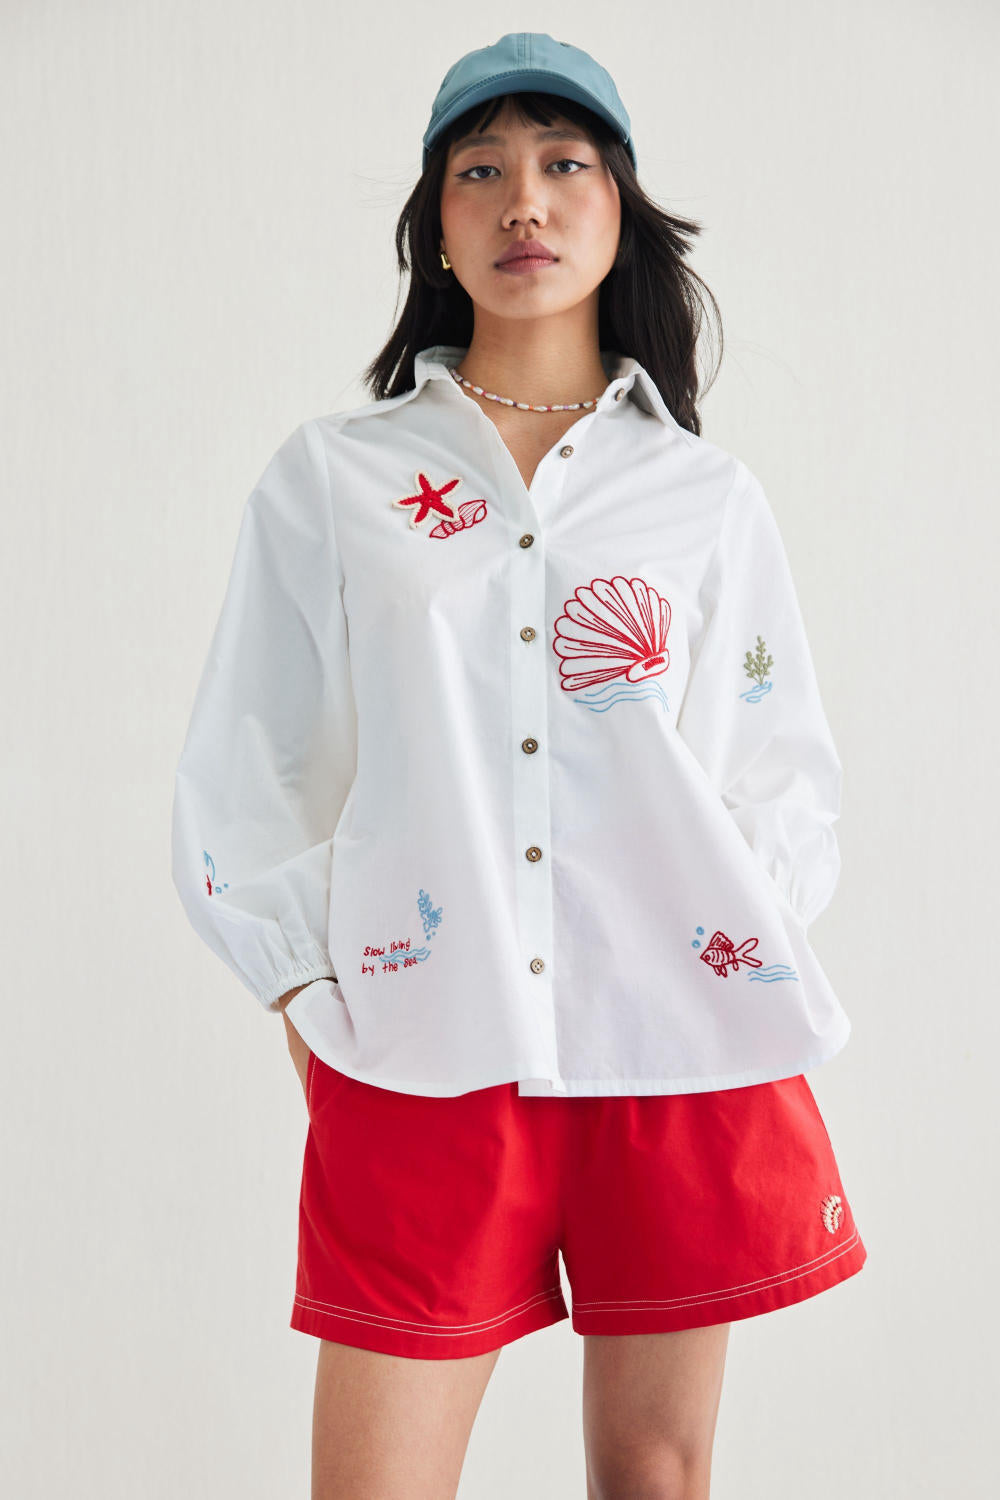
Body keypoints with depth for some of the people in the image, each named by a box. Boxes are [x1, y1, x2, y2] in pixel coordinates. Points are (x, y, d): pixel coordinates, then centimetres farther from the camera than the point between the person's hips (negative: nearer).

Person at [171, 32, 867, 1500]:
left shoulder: (711, 494, 11)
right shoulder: (330, 476, 8)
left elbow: (791, 775, 15)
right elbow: (244, 780, 8)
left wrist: (737, 954, 0)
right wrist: (315, 1018, 1)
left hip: (681, 1049, 1)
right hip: (421, 1049, -1)